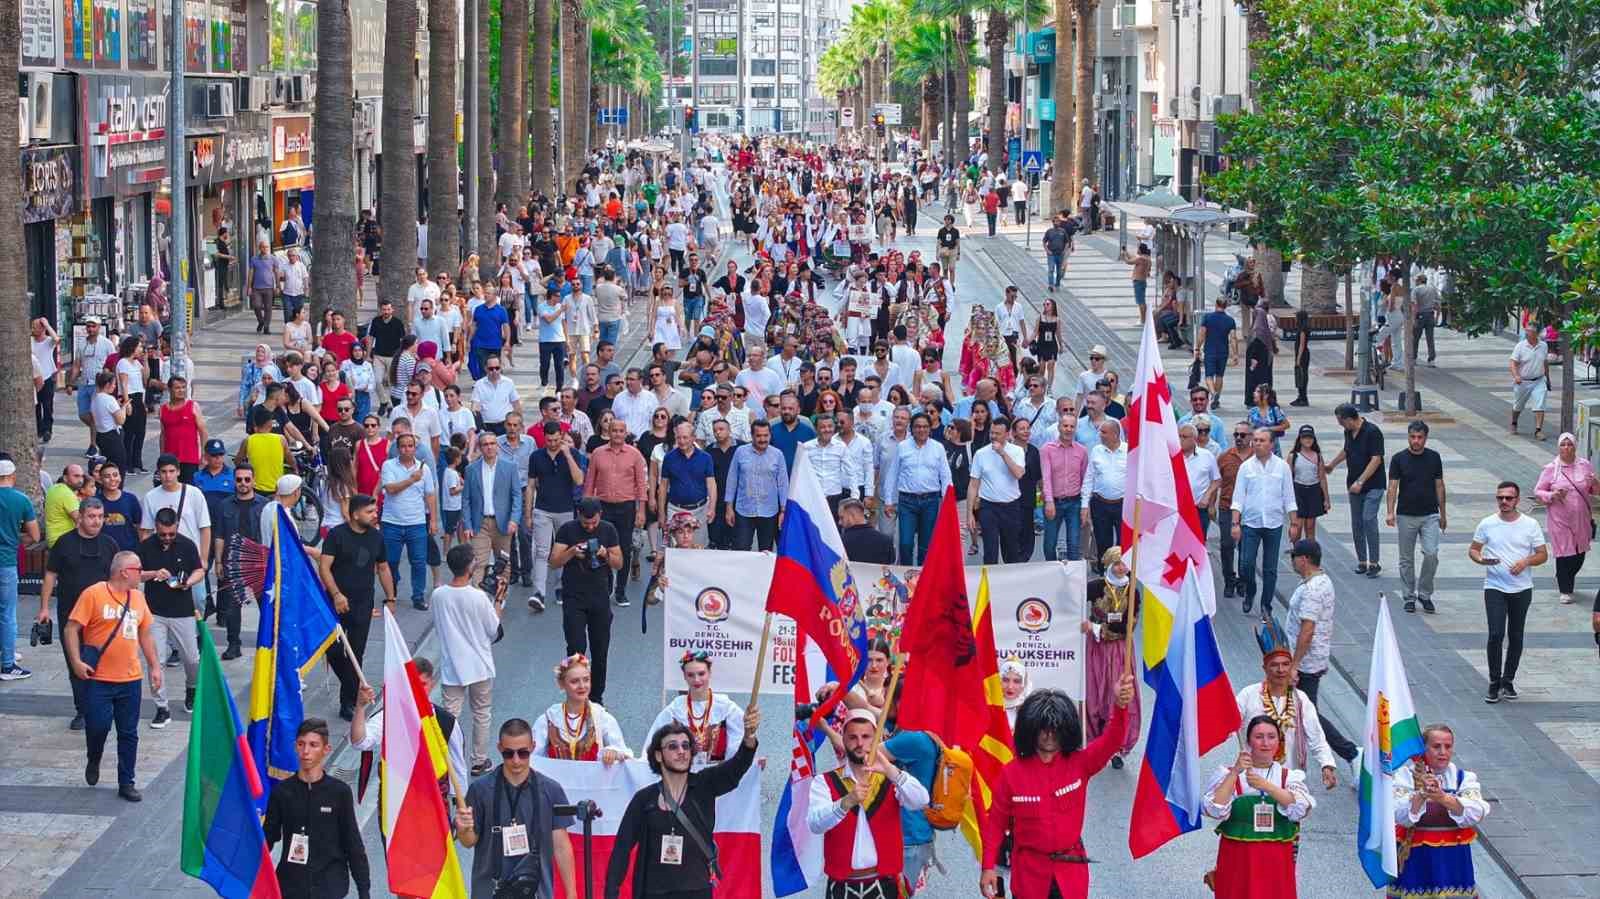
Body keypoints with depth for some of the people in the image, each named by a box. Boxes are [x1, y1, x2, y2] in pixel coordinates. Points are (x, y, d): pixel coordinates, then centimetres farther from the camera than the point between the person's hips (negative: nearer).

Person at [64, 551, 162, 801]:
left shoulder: (138, 597, 10)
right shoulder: (93, 594, -9)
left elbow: (145, 634, 20)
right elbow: (71, 629, -9)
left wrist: (154, 666, 16)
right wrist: (76, 661, -18)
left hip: (130, 678, 5)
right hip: (98, 678, -5)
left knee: (128, 733, 6)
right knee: (98, 725, -10)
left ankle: (126, 783, 16)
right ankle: (94, 761, 22)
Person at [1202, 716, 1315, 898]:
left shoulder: (1290, 776, 8)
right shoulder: (1228, 774, 2)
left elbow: (1299, 808, -12)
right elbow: (1215, 810, -14)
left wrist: (1265, 785, -22)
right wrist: (1235, 772, -19)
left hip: (1276, 862, 2)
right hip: (1238, 860, -2)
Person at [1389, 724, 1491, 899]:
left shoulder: (1464, 778, 5)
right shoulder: (1406, 776, 0)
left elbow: (1475, 815, -13)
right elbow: (1400, 816, -14)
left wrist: (1443, 798, -28)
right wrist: (1421, 795, -31)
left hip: (1453, 862, 1)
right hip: (1416, 860, -1)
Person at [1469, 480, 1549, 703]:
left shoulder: (1530, 525, 1)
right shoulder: (1487, 524, 1)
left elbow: (1543, 554, 4)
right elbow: (1472, 550, 8)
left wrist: (1526, 561, -16)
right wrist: (1481, 559, -15)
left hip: (1522, 589, 1)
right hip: (1495, 588, -1)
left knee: (1516, 637, 8)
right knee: (1496, 634, -13)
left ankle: (1508, 681, 23)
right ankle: (1494, 683, -2)